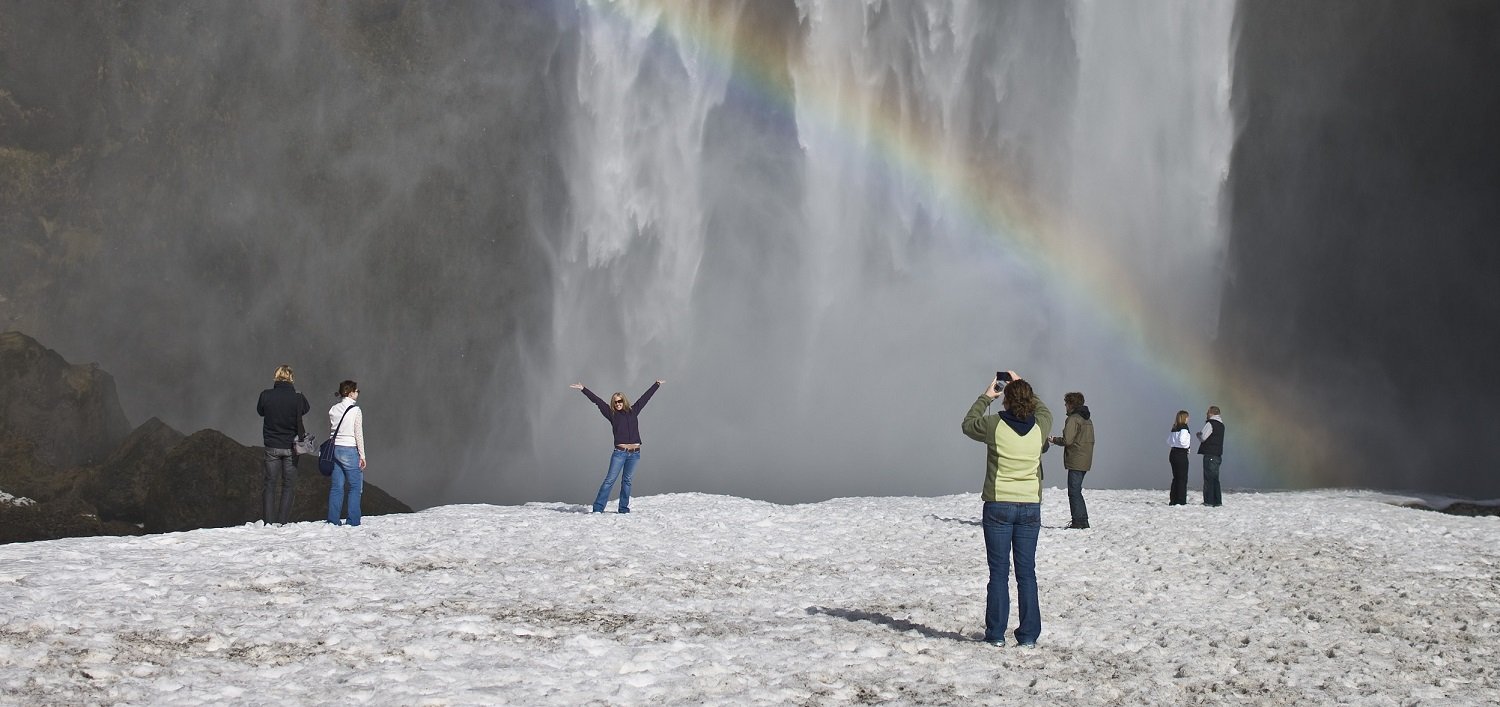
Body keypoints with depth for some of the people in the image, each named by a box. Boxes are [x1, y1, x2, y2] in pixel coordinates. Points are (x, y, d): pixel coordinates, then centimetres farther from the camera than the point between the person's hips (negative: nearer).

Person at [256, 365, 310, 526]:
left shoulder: (266, 395, -9)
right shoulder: (296, 397, -11)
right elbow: (306, 408, 10)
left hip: (272, 447, 1)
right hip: (291, 447, -1)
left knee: (270, 484, 9)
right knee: (288, 485, 7)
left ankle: (268, 521, 3)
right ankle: (282, 522, 1)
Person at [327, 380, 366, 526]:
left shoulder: (333, 410, 7)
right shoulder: (355, 410, -9)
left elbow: (330, 432, 12)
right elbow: (358, 434, -10)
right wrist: (362, 455, -5)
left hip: (335, 449, 6)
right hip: (350, 450, -6)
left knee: (336, 487, 8)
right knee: (355, 487, 2)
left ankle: (333, 520, 6)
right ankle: (353, 521, -1)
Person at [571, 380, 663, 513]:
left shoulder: (633, 411, 11)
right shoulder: (612, 414, 5)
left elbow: (645, 397, 20)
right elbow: (597, 401, 3)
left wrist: (657, 384, 30)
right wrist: (583, 389, 1)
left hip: (635, 453, 3)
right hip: (620, 452, -3)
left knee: (627, 481, 9)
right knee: (610, 480, -6)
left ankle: (624, 508, 15)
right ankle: (598, 508, -9)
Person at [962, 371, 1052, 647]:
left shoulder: (994, 425, -10)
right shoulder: (1040, 427, -2)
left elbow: (968, 425, 12)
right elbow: (1043, 410, 23)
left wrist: (986, 397, 22)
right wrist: (1022, 387, 28)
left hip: (998, 505, -2)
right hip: (1030, 506, 2)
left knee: (999, 572, 4)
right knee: (1027, 572, 7)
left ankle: (996, 633, 5)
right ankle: (1028, 634, 7)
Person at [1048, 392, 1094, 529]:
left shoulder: (1073, 419, -13)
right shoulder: (1087, 419, 16)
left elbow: (1067, 440, -19)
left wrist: (1054, 440, 1)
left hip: (1075, 462, -9)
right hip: (1085, 462, 9)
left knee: (1074, 491, -5)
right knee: (1077, 491, 17)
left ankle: (1078, 522, -6)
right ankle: (1083, 521, 18)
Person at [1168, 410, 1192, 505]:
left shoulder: (1175, 428, 12)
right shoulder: (1184, 427, -11)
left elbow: (1169, 441, 16)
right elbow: (1182, 440, -23)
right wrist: (1187, 446, -7)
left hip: (1173, 453, 8)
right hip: (1181, 454, -8)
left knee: (1176, 478, 13)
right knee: (1182, 478, -4)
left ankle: (1173, 500, 13)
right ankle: (1181, 501, -6)